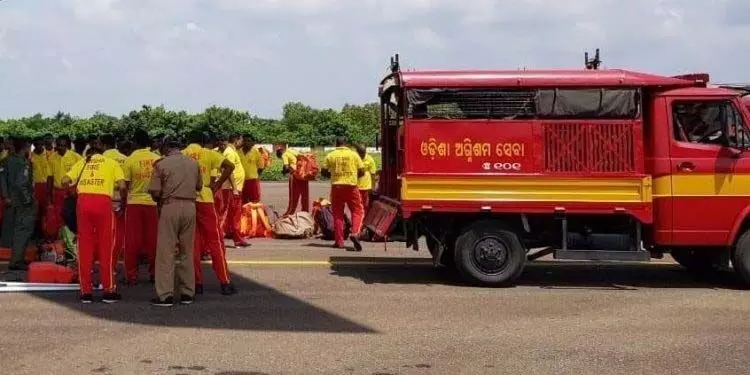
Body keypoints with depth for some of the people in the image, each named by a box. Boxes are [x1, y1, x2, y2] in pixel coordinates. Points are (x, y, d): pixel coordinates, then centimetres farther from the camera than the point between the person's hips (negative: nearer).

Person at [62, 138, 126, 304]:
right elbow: (122, 186, 1)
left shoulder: (82, 162, 20)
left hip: (83, 201, 2)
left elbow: (65, 181, 7)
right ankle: (109, 291, 8)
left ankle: (86, 292, 10)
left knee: (85, 247, 8)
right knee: (106, 247, 5)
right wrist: (123, 202, 17)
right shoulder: (111, 163, 15)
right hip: (103, 201, -2)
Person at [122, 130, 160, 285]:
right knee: (153, 240, 10)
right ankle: (154, 273, 16)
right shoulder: (157, 159, -3)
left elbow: (125, 185, -7)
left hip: (134, 203, -2)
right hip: (153, 203, 2)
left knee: (133, 241, 5)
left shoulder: (130, 160, -9)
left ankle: (131, 275, 7)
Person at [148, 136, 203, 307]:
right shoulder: (194, 163, 7)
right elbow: (199, 186, 13)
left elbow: (154, 192, -7)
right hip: (190, 206, 4)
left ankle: (166, 295, -1)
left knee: (166, 251, 1)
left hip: (170, 207, -4)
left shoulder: (162, 164, -5)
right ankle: (187, 293, 15)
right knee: (187, 251, 12)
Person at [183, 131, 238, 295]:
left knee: (193, 243, 10)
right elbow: (229, 166, -9)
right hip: (204, 200, -2)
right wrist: (218, 184, -2)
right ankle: (225, 283, 2)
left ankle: (197, 283, 10)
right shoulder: (207, 153, 3)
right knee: (215, 241, 4)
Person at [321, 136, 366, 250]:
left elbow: (323, 172, 6)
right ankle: (355, 233, -16)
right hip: (351, 186, -1)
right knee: (358, 211, 7)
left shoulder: (330, 155, 4)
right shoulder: (354, 154, 3)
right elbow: (362, 171, 2)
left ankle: (339, 241, 7)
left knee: (338, 214, 9)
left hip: (336, 186, 1)